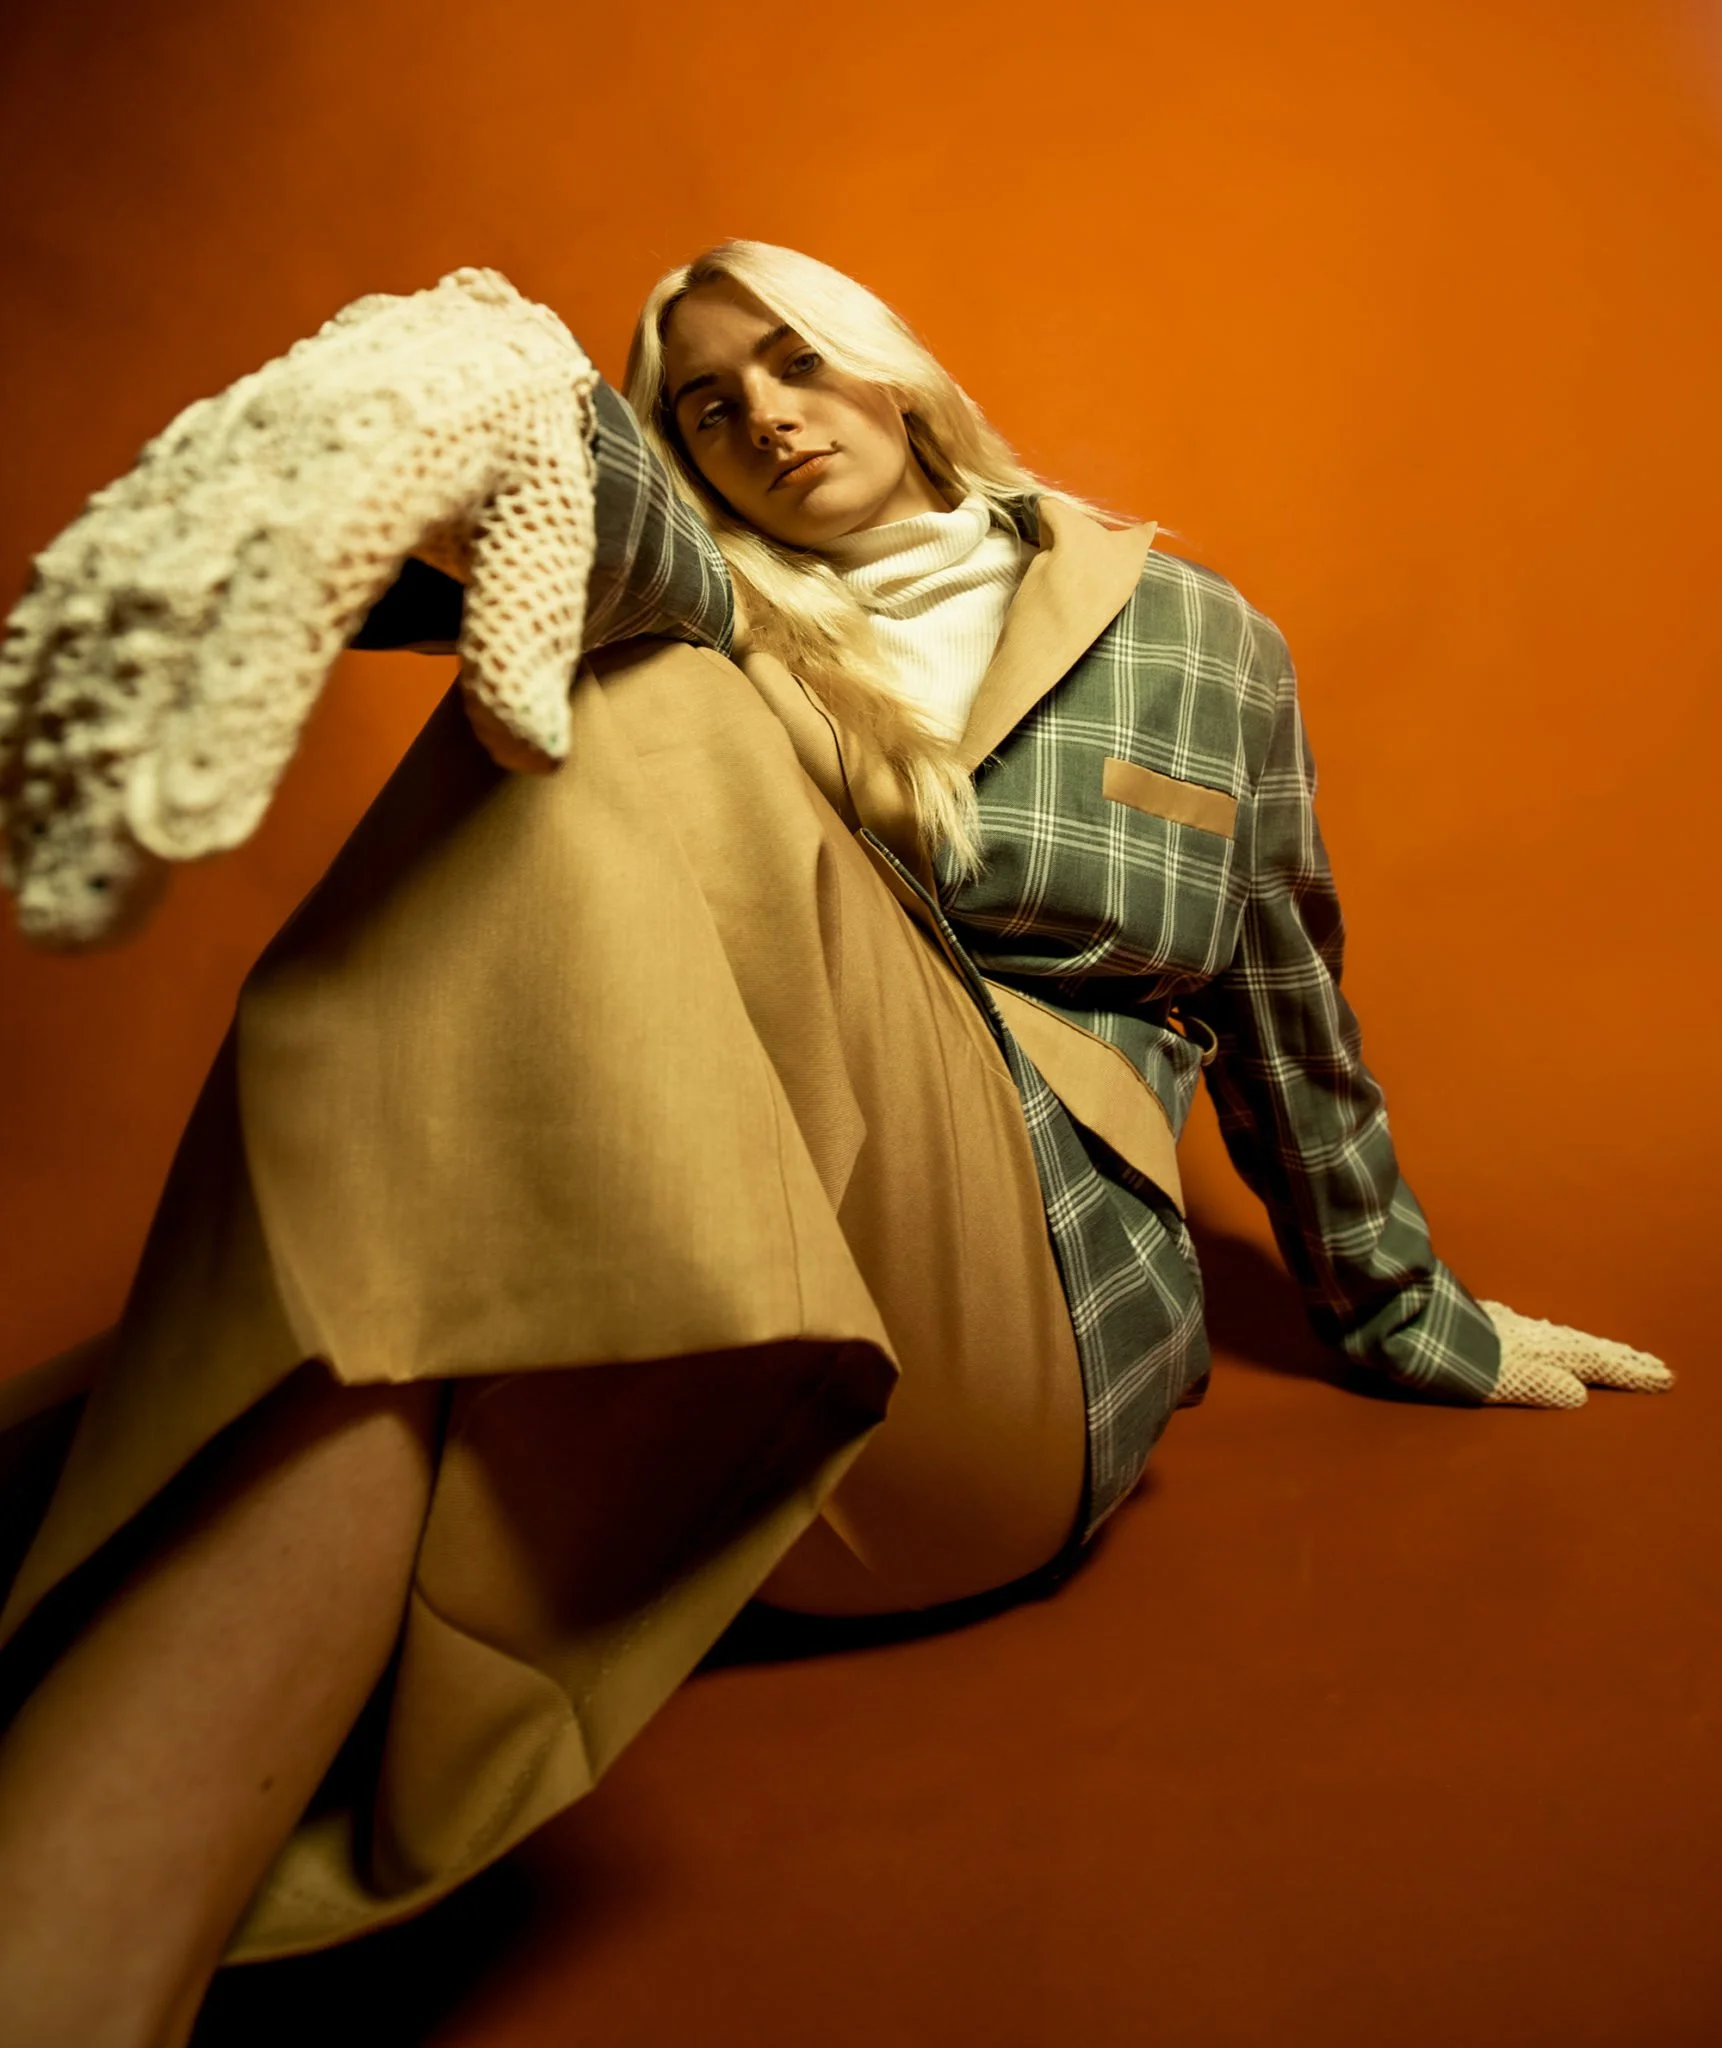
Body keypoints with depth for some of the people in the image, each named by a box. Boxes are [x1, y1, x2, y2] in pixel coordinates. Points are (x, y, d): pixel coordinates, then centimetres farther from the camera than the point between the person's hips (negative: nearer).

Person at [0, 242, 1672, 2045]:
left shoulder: (1194, 639, 17)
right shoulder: (711, 631, 17)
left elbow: (1284, 1017, 23)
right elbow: (611, 546, -9)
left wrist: (1408, 1321, 30)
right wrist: (485, 450, -33)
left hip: (1026, 1337, -2)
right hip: (674, 1345, 3)